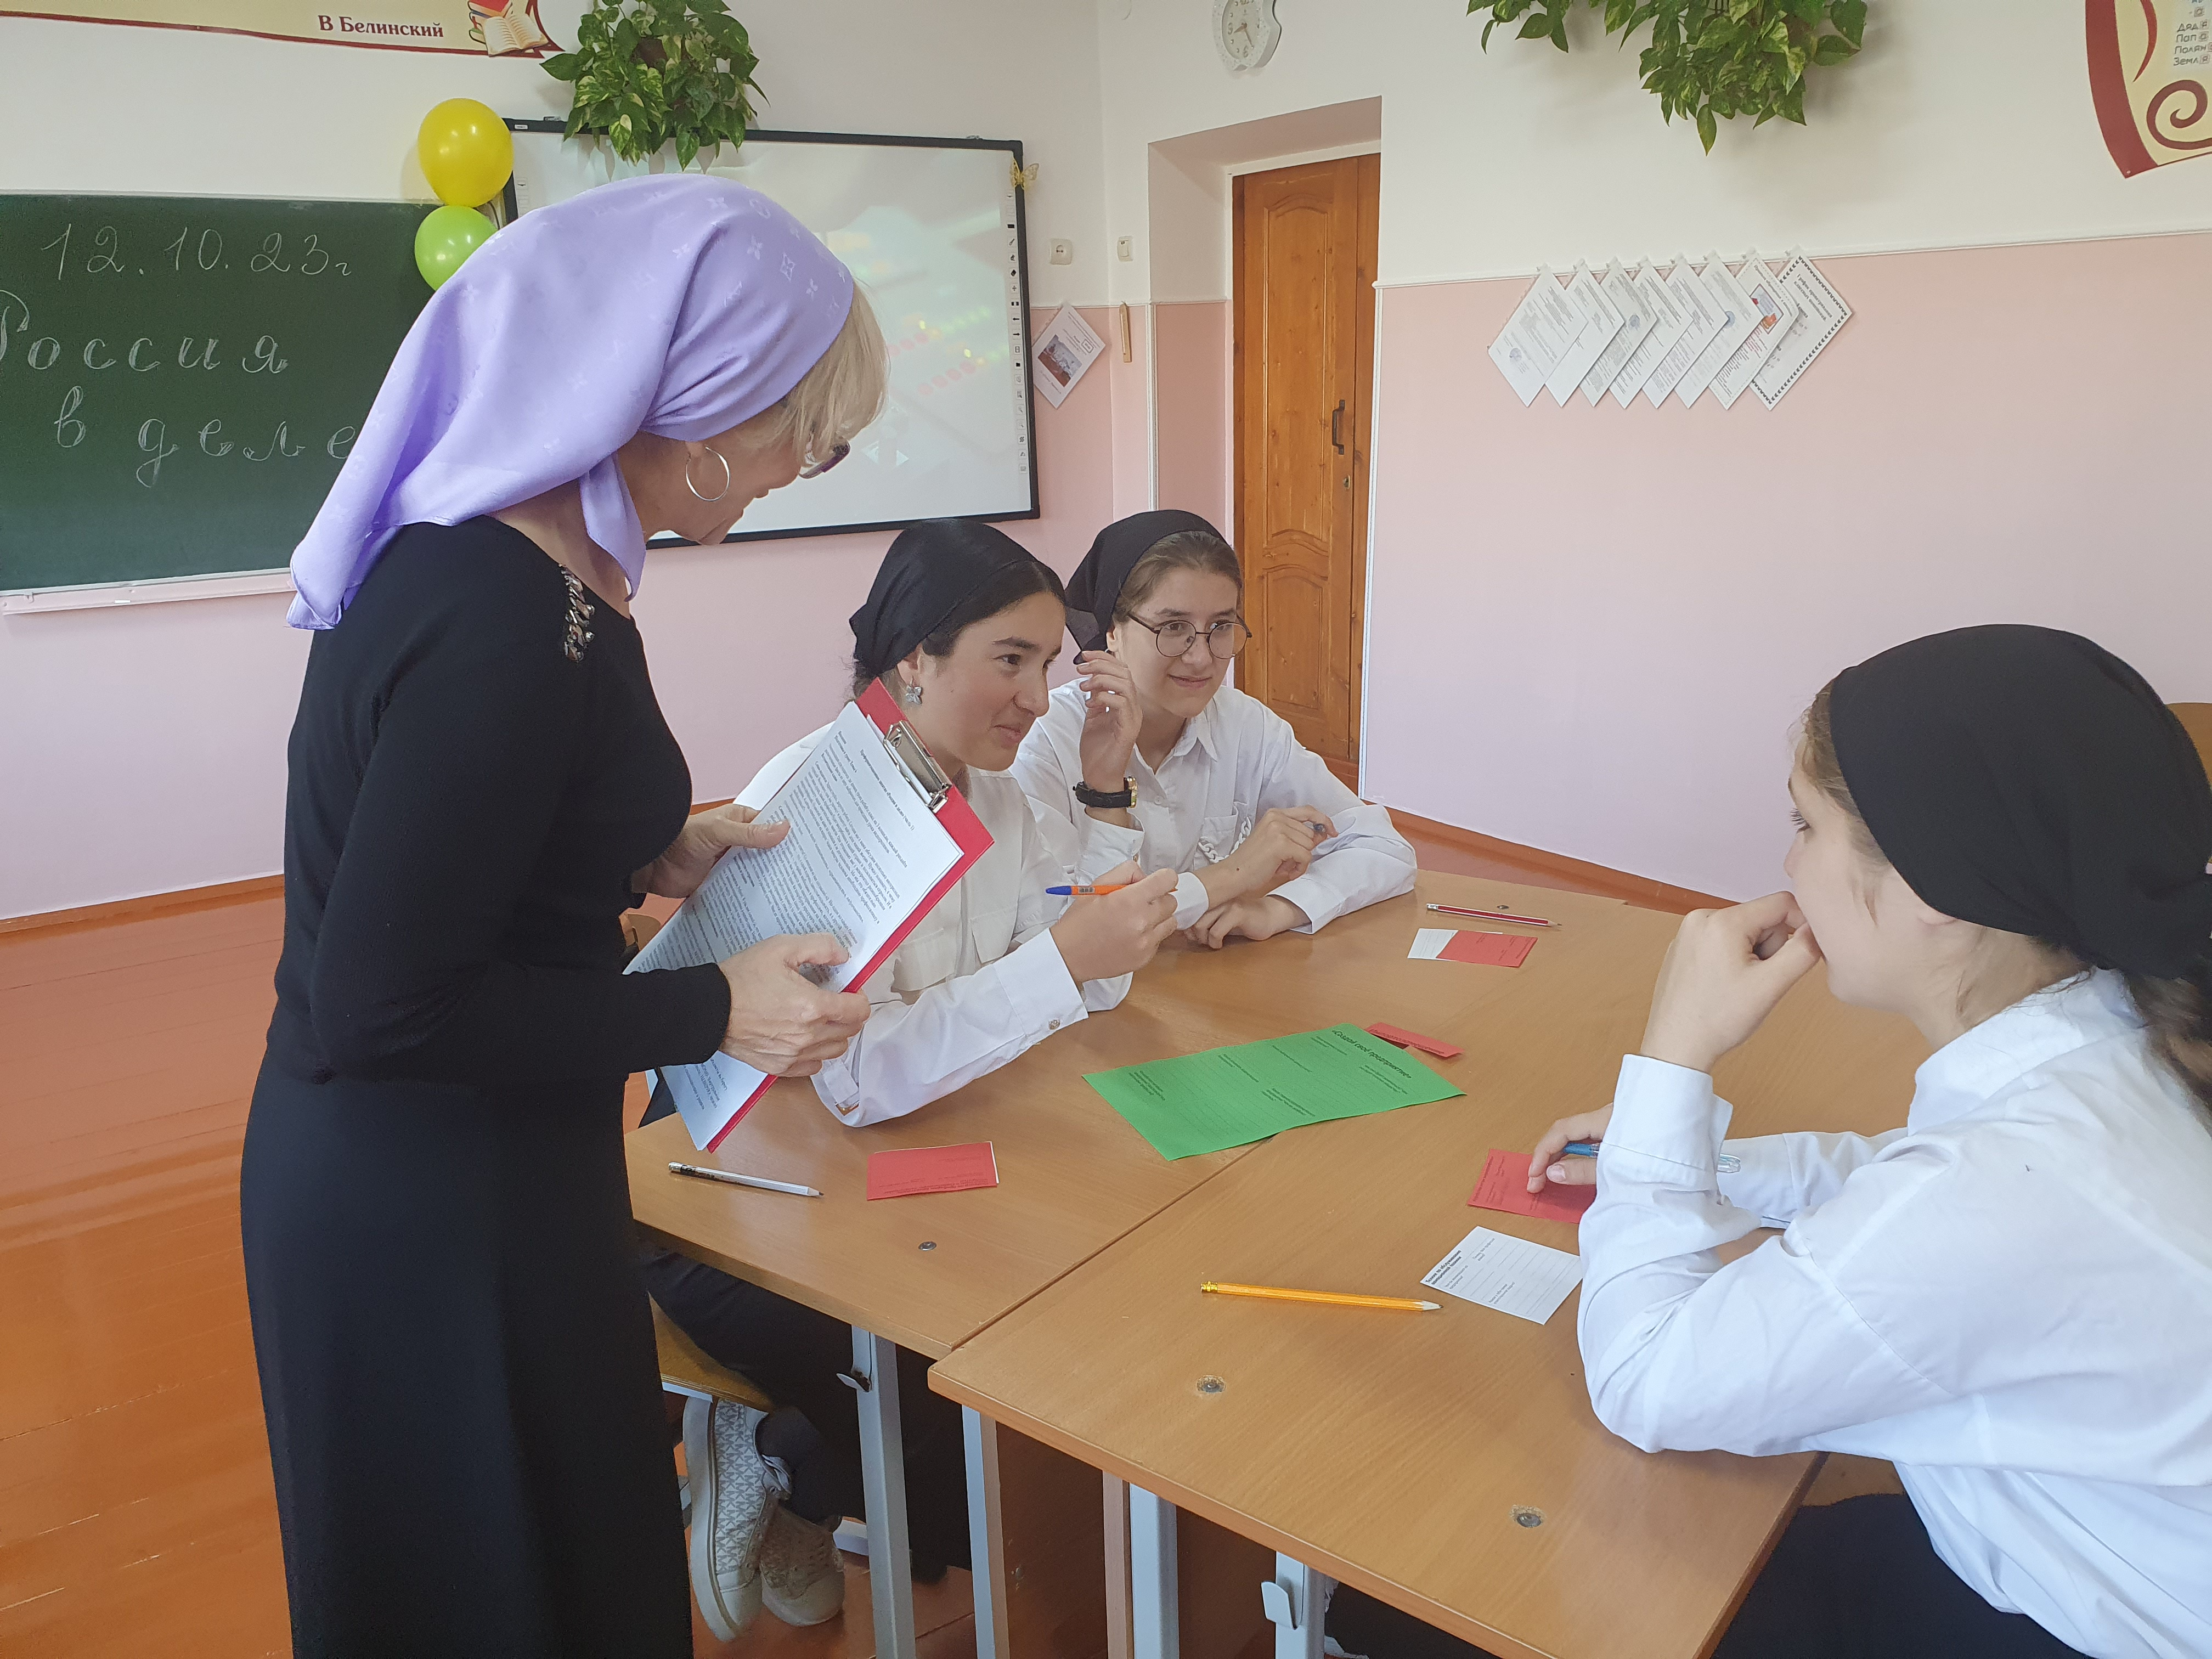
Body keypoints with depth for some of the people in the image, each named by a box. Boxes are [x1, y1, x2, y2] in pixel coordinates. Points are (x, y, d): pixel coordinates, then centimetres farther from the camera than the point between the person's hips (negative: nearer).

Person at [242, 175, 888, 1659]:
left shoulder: (474, 546, 1)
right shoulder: (508, 632, -30)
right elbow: (386, 1008, -26)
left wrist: (645, 855, 5)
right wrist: (712, 1013, -20)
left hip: (422, 1168, 9)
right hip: (439, 1213, -9)